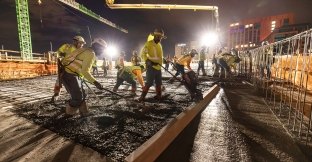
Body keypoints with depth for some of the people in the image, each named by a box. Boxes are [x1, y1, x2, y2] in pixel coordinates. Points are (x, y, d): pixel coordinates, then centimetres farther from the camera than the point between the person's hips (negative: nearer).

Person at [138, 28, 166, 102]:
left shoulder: (159, 45, 16)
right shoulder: (149, 43, -8)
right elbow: (143, 54, -13)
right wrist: (147, 61, -27)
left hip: (158, 67, 8)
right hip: (151, 67, -7)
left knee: (159, 83, 13)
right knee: (149, 83, -10)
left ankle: (158, 96, 26)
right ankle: (142, 97, 1)